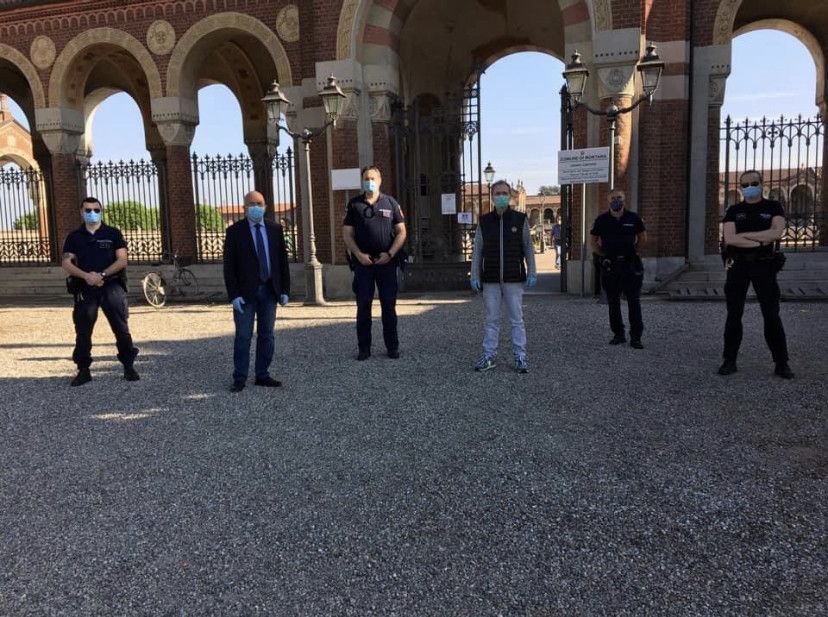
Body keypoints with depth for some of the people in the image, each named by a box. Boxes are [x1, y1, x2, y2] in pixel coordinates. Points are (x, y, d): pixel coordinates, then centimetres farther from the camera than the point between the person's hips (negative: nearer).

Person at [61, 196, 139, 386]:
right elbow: (66, 263, 4)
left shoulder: (113, 234, 7)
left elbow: (122, 260, -1)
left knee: (121, 328, -3)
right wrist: (86, 276, -14)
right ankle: (83, 370, 13)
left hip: (111, 286, -2)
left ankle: (129, 366, 5)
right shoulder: (74, 237, 11)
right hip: (84, 289, 2)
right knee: (83, 331, 4)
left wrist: (102, 275, -14)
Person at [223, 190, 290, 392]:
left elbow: (282, 260, 8)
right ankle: (240, 378, 9)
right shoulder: (234, 231, -2)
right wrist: (234, 295, -12)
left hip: (269, 290, 3)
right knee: (243, 336, 0)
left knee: (267, 335, 8)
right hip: (245, 292, -3)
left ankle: (262, 375, 18)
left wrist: (285, 289, 2)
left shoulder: (275, 229, 7)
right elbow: (229, 265, -5)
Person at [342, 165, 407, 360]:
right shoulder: (354, 204, 7)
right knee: (363, 306, 3)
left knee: (389, 306, 3)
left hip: (387, 261, 0)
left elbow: (401, 231, 4)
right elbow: (347, 234, 4)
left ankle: (392, 346, 11)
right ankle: (364, 348, 9)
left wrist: (390, 253, -9)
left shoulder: (390, 203, 6)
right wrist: (359, 254, -10)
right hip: (363, 262, 0)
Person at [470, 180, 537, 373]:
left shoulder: (520, 219, 2)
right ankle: (489, 356, 14)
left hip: (514, 279, -1)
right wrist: (475, 276, 0)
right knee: (491, 319, 7)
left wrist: (531, 272, -1)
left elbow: (528, 247, 5)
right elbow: (477, 250, 6)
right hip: (490, 280, 1)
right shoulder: (484, 221, 5)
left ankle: (520, 357, 10)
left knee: (517, 319, 2)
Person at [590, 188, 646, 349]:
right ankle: (618, 334, 19)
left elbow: (643, 237, 15)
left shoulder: (634, 218, 1)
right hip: (609, 266, 1)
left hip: (631, 264, -1)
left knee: (634, 302, -3)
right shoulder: (601, 220, 3)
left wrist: (632, 250, 7)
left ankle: (635, 337, 1)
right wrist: (603, 254, 3)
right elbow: (593, 241, 14)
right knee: (613, 302, 8)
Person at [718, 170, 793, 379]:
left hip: (763, 265, -1)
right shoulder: (734, 211, 7)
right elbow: (729, 238, -8)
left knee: (772, 314, 0)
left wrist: (745, 235, -11)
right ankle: (729, 360, 12)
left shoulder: (773, 207, 5)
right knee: (734, 314, 5)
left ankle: (781, 363, 6)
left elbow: (777, 232, -13)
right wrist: (761, 242, -12)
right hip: (738, 265, 1)